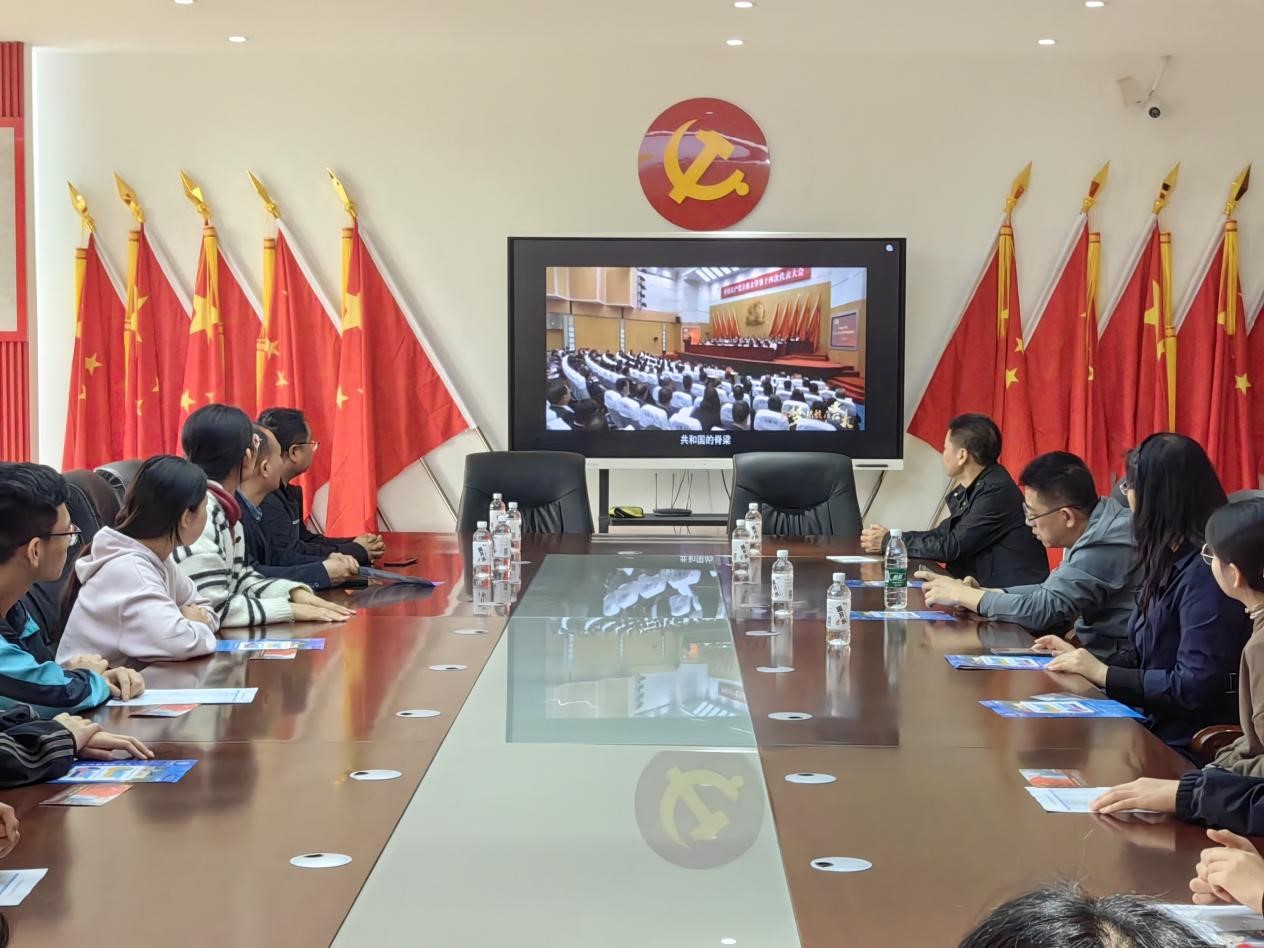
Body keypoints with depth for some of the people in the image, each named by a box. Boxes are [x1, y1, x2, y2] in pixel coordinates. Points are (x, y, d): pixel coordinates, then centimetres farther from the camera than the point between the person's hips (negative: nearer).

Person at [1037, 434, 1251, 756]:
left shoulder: (1205, 572, -19)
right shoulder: (1169, 560, 11)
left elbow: (1194, 687, -23)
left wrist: (1103, 673, -14)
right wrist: (1082, 658, 8)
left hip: (1185, 748, -9)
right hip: (1153, 726, 9)